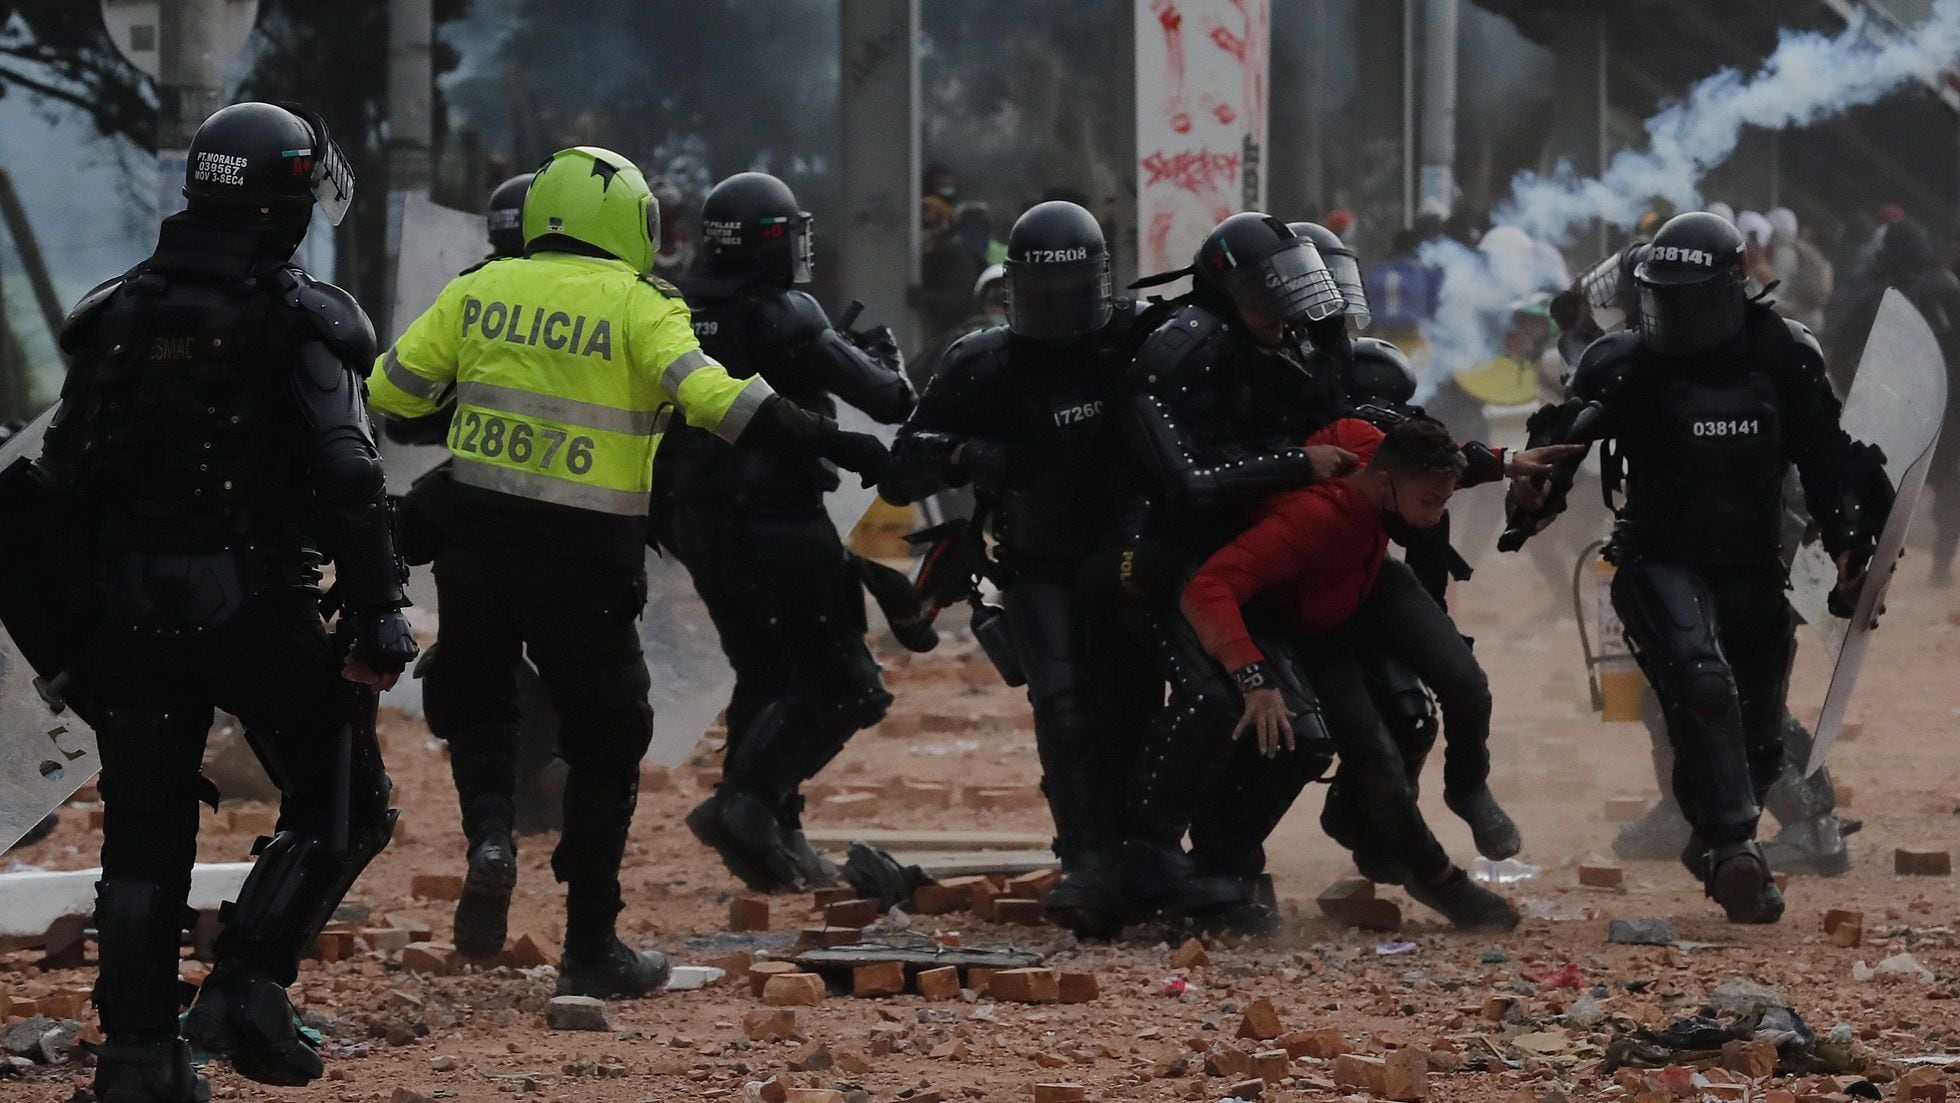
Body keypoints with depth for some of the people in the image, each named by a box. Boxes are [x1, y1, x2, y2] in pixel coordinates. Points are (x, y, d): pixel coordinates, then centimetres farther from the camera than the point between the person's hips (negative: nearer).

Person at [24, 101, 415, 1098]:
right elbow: (347, 481, -17)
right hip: (253, 605, -5)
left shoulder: (116, 315, 7)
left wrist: (72, 617, 17)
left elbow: (62, 477, 9)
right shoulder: (299, 321, -8)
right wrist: (377, 614, -13)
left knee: (144, 833, 11)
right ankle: (246, 987, -6)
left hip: (130, 607, 5)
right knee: (339, 810, 9)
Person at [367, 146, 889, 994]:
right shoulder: (638, 307, -7)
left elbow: (390, 391, 7)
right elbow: (714, 398, -20)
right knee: (605, 740, 10)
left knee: (473, 699, 25)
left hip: (476, 539, 3)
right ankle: (590, 946, 13)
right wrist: (831, 444, -16)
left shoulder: (479, 291, 4)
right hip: (583, 552, -3)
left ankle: (490, 824, -4)